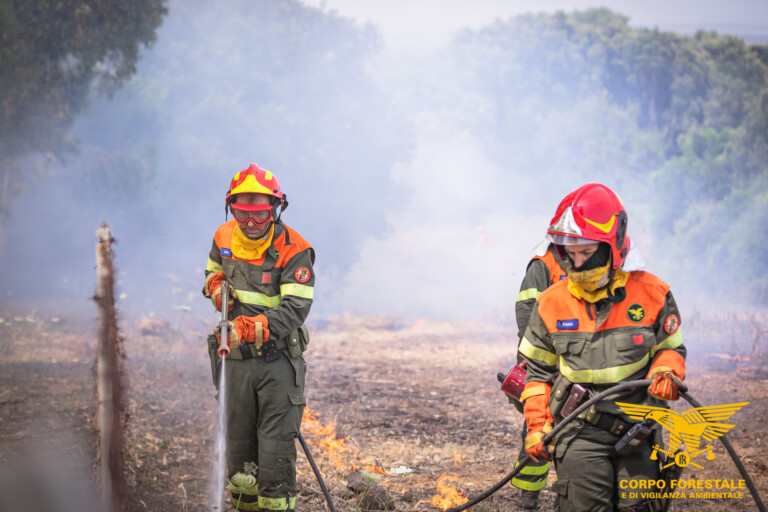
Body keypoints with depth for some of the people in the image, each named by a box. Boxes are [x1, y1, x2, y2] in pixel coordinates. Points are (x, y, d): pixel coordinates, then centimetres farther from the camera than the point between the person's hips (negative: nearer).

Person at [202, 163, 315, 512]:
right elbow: (212, 272, 25)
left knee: (276, 447, -7)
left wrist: (256, 326, -36)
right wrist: (216, 287, 1)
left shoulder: (293, 251, -13)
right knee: (238, 442, 12)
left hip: (279, 360, -5)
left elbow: (295, 309, -21)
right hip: (236, 360, 5)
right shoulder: (224, 238, 3)